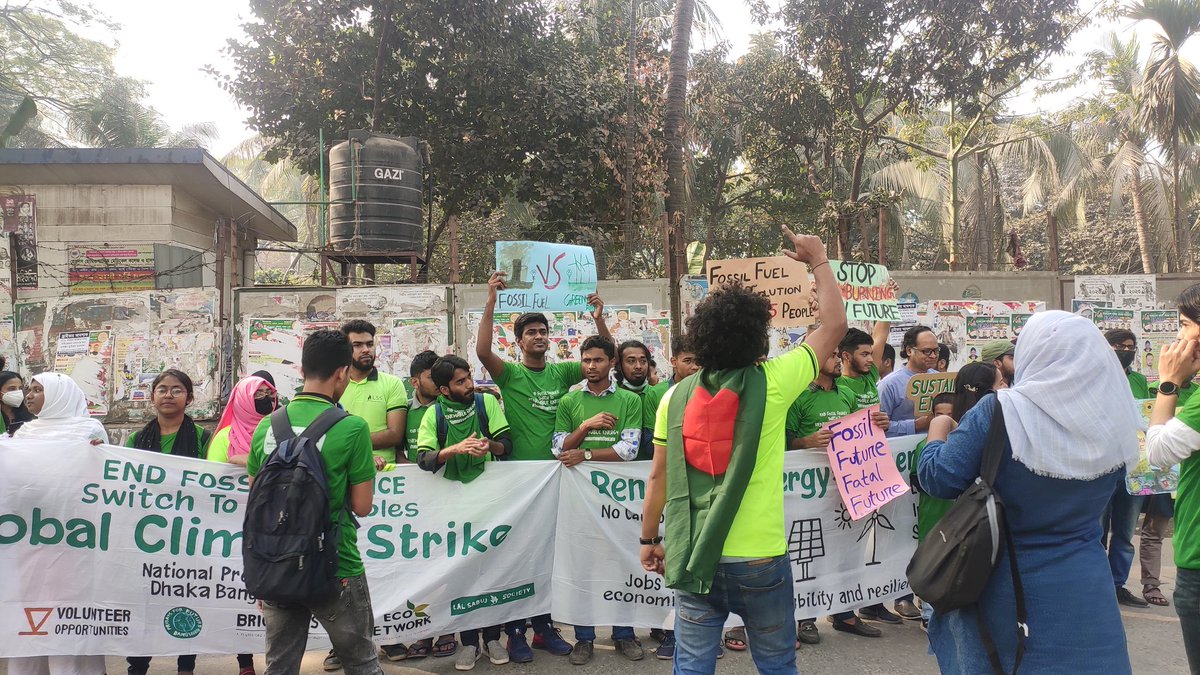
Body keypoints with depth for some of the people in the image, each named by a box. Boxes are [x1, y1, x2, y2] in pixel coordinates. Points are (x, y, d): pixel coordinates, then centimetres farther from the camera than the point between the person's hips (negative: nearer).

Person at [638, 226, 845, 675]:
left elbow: (658, 477, 3)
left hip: (693, 556, 3)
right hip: (759, 559, -2)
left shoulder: (676, 396, -2)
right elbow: (834, 325, 2)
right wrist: (819, 260, 14)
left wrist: (648, 540, 16)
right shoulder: (771, 382, -9)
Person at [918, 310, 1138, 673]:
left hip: (1006, 587, -3)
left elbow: (939, 479, -13)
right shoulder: (1116, 420, -6)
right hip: (1085, 590, 3)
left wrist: (938, 431, 6)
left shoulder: (1000, 410, -18)